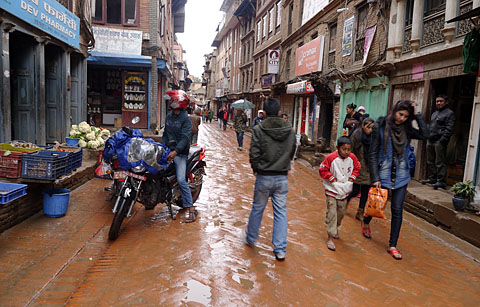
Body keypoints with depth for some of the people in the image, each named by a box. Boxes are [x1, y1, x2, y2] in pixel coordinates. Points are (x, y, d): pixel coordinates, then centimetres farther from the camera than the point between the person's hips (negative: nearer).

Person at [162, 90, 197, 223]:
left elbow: (185, 138, -19)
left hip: (180, 153, -7)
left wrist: (176, 151, -31)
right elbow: (165, 134, 18)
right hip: (169, 150, 8)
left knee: (181, 180, -16)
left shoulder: (185, 119, -9)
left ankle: (191, 208, -10)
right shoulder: (169, 116, 14)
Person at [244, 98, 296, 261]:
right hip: (282, 178, 2)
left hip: (264, 177, -2)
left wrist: (256, 170, 6)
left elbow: (254, 154, -11)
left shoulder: (258, 129, -11)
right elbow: (291, 153, 7)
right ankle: (280, 249, 14)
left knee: (257, 209, 16)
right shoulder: (290, 130, -1)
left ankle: (250, 238, 36)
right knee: (281, 212, 10)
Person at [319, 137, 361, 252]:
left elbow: (357, 168, 12)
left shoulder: (352, 158, -5)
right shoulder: (331, 157, -18)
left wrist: (352, 178, -2)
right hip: (332, 190, -5)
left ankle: (335, 228, 46)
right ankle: (330, 238, 2)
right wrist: (332, 178, -16)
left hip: (344, 190, 5)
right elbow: (322, 170, -10)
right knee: (331, 213, -7)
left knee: (341, 212, 18)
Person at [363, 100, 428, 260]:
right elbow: (373, 154, -8)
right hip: (383, 174, -3)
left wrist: (417, 115, -8)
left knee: (397, 210, 3)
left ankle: (392, 245, 15)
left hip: (401, 176, 3)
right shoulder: (380, 126, -7)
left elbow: (424, 134, -13)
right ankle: (365, 222, 46)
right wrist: (375, 178, -13)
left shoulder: (406, 129, 5)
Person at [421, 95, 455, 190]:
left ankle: (441, 181, -5)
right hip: (430, 140, 8)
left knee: (440, 162, -8)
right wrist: (428, 137, 15)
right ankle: (431, 178, 22)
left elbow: (449, 129, -10)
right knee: (430, 161, 12)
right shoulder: (434, 113, 23)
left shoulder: (449, 113, -2)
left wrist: (442, 140, -18)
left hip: (440, 142, -8)